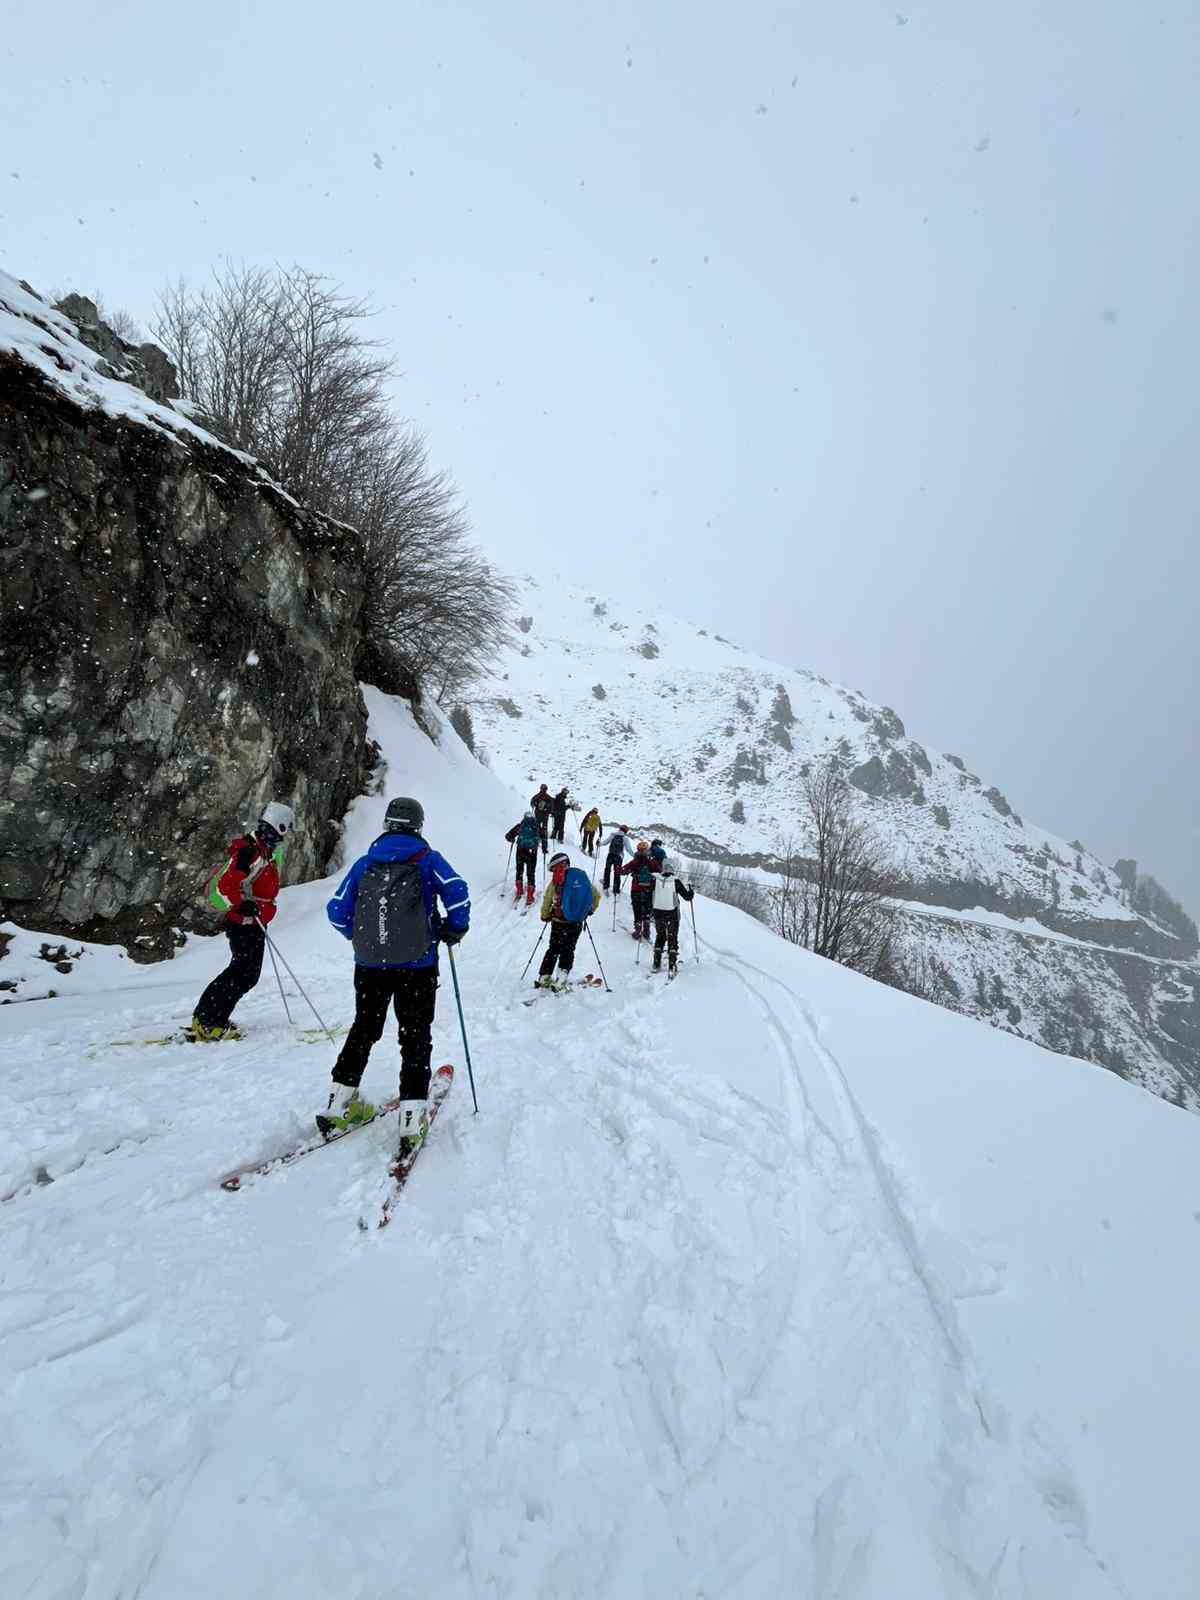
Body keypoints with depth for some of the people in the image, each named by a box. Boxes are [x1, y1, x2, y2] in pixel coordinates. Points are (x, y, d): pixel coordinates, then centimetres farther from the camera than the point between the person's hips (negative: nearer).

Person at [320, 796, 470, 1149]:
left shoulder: (364, 863, 6)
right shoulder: (428, 859, -3)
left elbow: (337, 911, 6)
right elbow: (457, 893, -17)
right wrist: (454, 930, -1)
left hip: (369, 964, 3)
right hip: (417, 964, -3)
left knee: (364, 1029, 21)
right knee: (415, 1037, 6)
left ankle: (339, 1104, 25)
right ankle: (412, 1117, 3)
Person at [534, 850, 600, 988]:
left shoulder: (556, 880, -8)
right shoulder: (582, 876, 3)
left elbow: (547, 900, -5)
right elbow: (596, 895, 10)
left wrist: (545, 916, 11)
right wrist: (590, 910, 23)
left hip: (559, 921, -2)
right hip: (577, 922, 2)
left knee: (554, 949, 12)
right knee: (568, 950, 13)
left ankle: (544, 977, 12)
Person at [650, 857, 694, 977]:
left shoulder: (655, 880, -6)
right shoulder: (676, 881, -11)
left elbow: (648, 897, -1)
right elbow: (687, 896, -4)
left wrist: (649, 912, 14)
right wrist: (691, 889, 16)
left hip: (658, 913, 2)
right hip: (672, 914, -2)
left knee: (660, 937, 20)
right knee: (672, 939, 9)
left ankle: (656, 964, 18)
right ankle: (671, 967, 3)